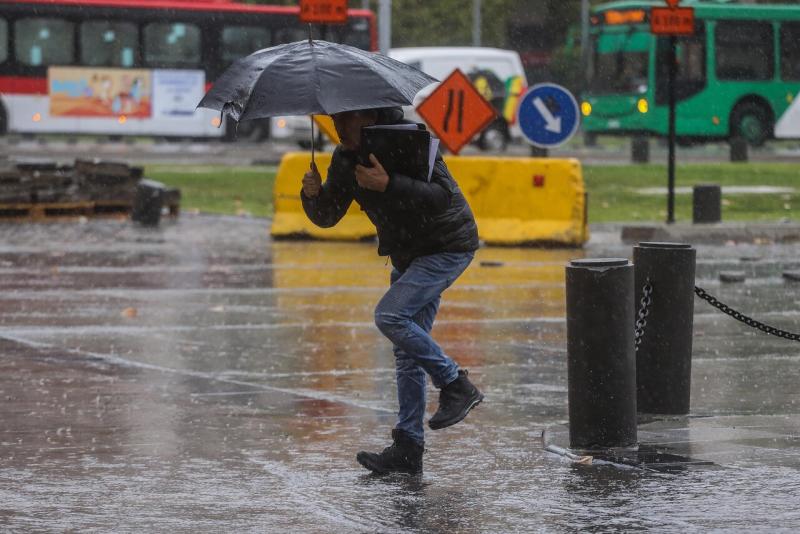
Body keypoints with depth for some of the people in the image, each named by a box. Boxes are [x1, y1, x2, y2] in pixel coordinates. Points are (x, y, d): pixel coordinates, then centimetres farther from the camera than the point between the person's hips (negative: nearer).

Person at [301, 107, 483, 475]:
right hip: (409, 255, 8)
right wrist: (313, 195, -17)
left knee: (390, 314, -23)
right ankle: (408, 449, 6)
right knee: (408, 353, 5)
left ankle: (457, 386, -10)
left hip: (448, 247, -8)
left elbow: (443, 195, -32)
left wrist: (388, 184, -41)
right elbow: (327, 217, 5)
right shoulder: (345, 158, 1)